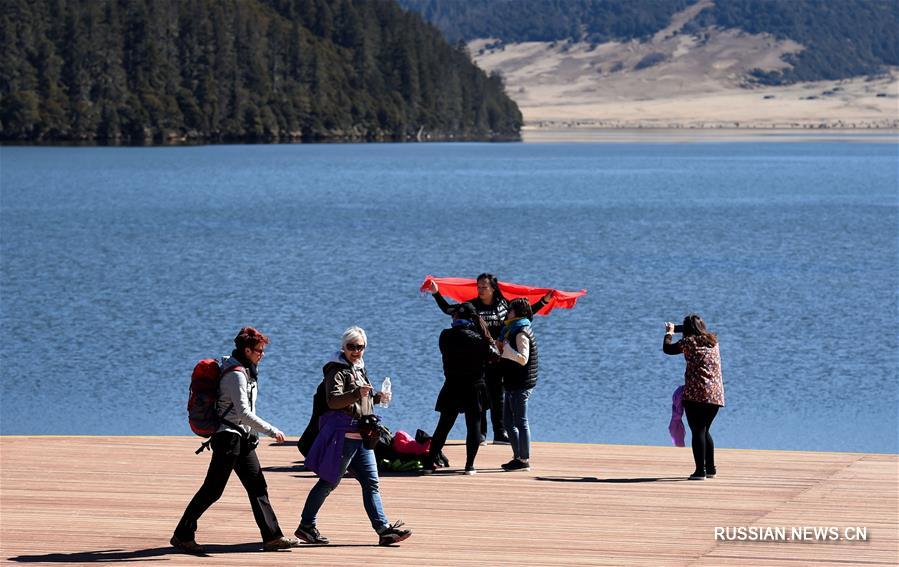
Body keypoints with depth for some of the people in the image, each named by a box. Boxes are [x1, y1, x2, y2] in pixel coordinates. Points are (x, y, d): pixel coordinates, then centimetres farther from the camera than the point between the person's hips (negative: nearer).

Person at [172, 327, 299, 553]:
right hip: (229, 438, -10)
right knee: (213, 490, -6)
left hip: (243, 439, 10)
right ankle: (182, 535, 1)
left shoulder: (246, 370, 13)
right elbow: (244, 413, -24)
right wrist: (272, 431, -21)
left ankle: (272, 537, 5)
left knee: (257, 486, 6)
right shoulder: (236, 375, -18)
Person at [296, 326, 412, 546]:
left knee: (371, 482, 2)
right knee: (329, 482, -2)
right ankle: (306, 526, 8)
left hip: (361, 437, 8)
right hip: (343, 434, -8)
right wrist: (357, 393, -36)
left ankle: (384, 529, -2)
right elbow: (333, 401, -23)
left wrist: (377, 398, 14)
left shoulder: (359, 369, 19)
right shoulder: (337, 370, -8)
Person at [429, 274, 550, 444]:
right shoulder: (472, 305, -2)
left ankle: (500, 433, 11)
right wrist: (436, 294, -5)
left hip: (498, 358, 2)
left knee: (497, 396, 7)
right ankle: (480, 433, 4)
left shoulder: (504, 305, 3)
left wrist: (543, 301, 14)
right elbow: (448, 309, 3)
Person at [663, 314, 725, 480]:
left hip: (695, 393, -6)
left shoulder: (689, 342, -3)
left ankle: (700, 471, -11)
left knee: (698, 431, -5)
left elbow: (667, 349, 6)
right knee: (705, 430, 19)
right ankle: (711, 468, 22)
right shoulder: (713, 341, 14)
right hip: (716, 394, 6)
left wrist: (669, 333, 24)